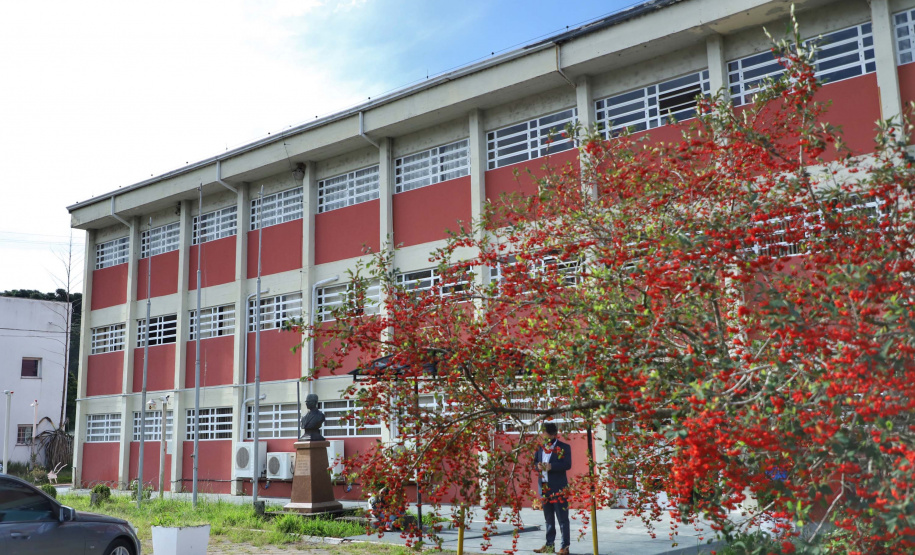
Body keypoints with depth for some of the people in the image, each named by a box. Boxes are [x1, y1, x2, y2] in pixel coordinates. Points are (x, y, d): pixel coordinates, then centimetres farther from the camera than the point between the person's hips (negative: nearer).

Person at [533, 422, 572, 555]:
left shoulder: (564, 447, -5)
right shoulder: (540, 447, 12)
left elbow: (567, 464, -15)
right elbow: (535, 462, 16)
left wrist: (551, 466, -25)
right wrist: (538, 466, -7)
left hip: (558, 487, -6)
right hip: (544, 487, 6)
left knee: (562, 518, -3)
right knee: (548, 518, 14)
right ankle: (549, 544, 21)